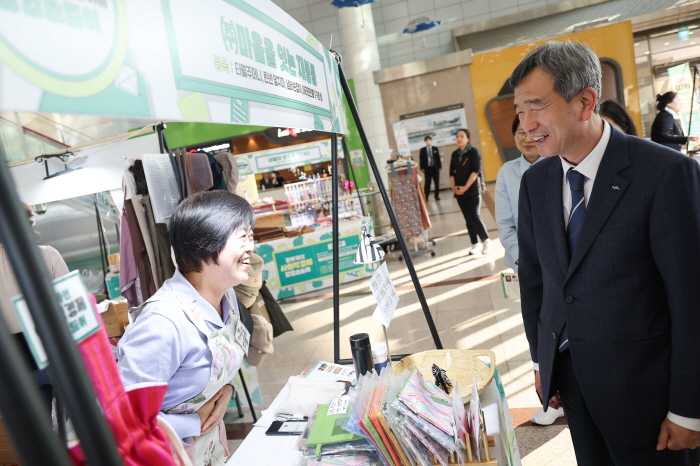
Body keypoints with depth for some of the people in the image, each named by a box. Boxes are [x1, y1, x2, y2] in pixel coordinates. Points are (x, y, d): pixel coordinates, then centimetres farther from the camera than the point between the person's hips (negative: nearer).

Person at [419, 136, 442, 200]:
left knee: (437, 183, 5)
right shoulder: (422, 150, 5)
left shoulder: (435, 149, 9)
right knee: (427, 183, -7)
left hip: (435, 168, 2)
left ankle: (437, 196, 14)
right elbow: (421, 159, 3)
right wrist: (422, 168, -6)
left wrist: (440, 167, 0)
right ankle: (426, 197, -4)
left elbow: (438, 158, 7)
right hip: (427, 168, -2)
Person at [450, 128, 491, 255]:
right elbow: (452, 172, 10)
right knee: (468, 219, 5)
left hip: (472, 190, -5)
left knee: (474, 217, -13)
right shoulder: (455, 154, 12)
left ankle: (486, 241, 0)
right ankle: (475, 244, 12)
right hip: (459, 192, 5)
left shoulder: (473, 152, -2)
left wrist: (465, 187, -16)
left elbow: (475, 171, -11)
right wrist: (454, 186, -6)